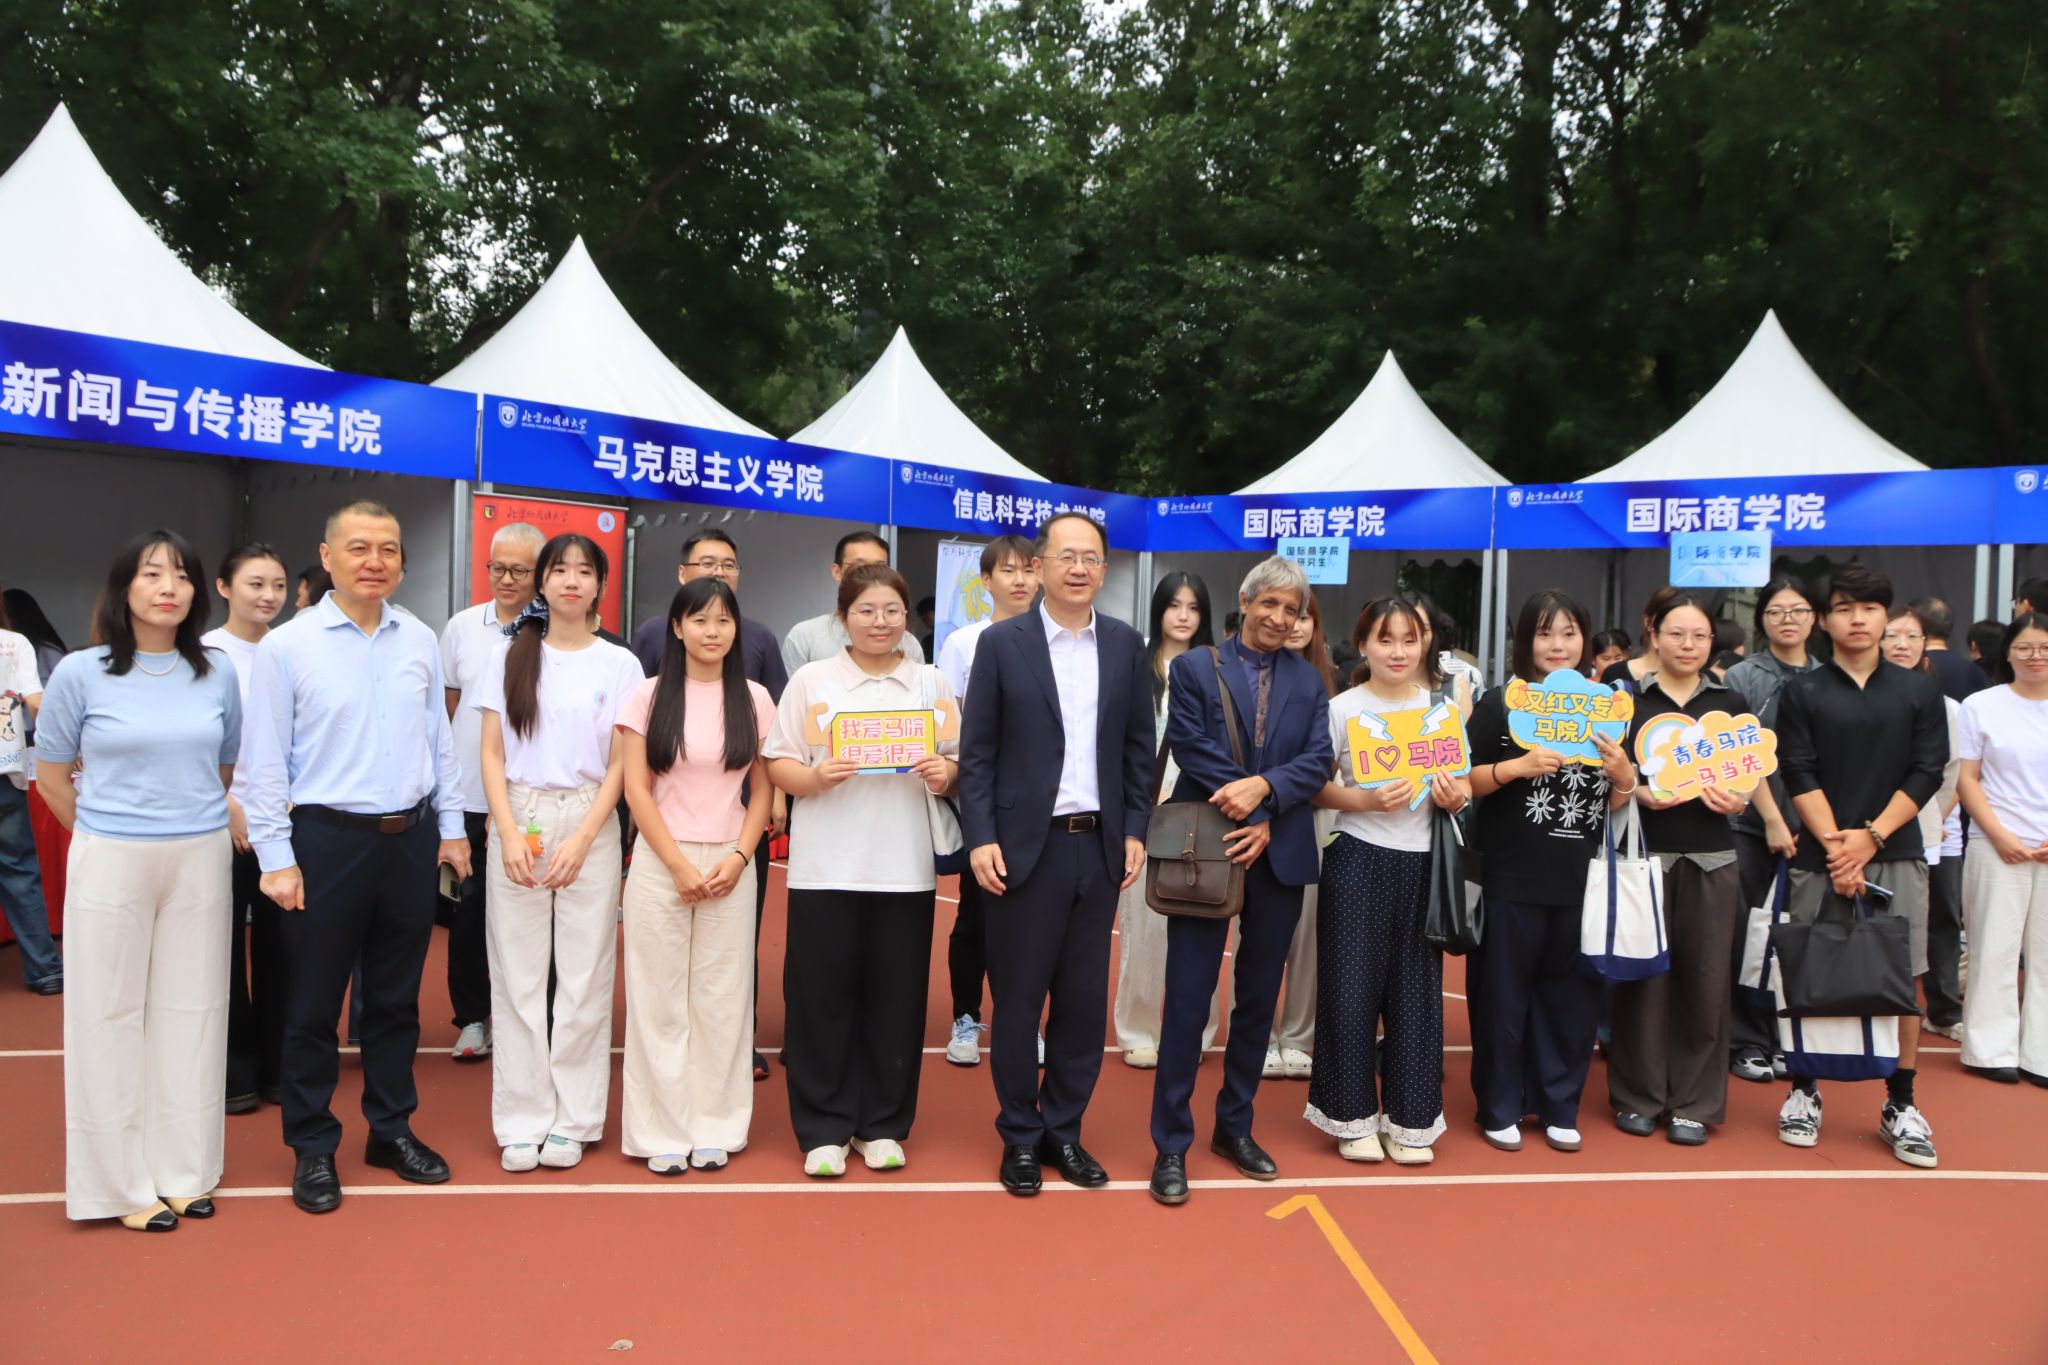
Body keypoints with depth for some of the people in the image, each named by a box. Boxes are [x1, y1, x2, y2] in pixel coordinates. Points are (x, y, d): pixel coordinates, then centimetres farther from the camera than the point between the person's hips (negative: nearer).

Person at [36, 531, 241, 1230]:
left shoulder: (218, 673, 1)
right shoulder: (81, 673, -4)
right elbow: (50, 773, 6)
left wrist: (193, 818, 12)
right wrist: (102, 834, 9)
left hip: (200, 860, 2)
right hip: (110, 863, -2)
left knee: (192, 1011, 9)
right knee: (111, 1015, 4)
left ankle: (185, 1172, 22)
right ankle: (123, 1181, 16)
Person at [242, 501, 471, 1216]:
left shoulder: (420, 640, 5)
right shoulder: (286, 646, -6)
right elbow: (265, 761, -6)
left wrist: (451, 826, 10)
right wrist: (276, 857, -10)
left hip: (411, 837, 4)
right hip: (327, 840, -3)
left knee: (397, 998, 15)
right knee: (314, 1003, 7)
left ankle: (392, 1130, 29)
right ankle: (313, 1148, 21)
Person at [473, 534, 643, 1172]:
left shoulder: (619, 664, 4)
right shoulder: (509, 657, 7)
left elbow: (620, 764, 1)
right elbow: (491, 753, 4)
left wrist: (581, 840, -10)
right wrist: (509, 834, -7)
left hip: (589, 824, -1)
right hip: (517, 820, 1)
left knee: (584, 975, 2)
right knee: (518, 975, 3)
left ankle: (572, 1121, 13)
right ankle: (522, 1122, 13)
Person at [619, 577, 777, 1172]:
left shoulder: (753, 699, 5)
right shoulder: (650, 696, 1)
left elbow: (763, 790, 7)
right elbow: (636, 789, -2)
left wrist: (739, 857, -7)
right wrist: (679, 866, -8)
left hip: (730, 865, 1)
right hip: (660, 861, -1)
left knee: (722, 999, 5)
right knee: (660, 1000, 3)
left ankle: (715, 1128, 17)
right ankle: (663, 1132, 14)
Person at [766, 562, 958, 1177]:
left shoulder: (932, 683, 9)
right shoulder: (810, 679, 4)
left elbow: (956, 766, 9)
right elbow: (777, 763, 2)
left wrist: (944, 774, -12)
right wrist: (814, 777, -17)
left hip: (905, 867, 1)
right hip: (824, 865, -1)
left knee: (895, 999, 6)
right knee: (821, 996, 3)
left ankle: (883, 1125, 20)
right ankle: (824, 1129, 16)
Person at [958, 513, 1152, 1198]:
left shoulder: (1125, 645, 7)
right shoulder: (1001, 644, -2)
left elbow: (1139, 748, 10)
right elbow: (977, 751, -3)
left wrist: (1134, 831, 3)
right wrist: (980, 838, -9)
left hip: (1100, 847, 3)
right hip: (1025, 848, -3)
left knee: (1085, 1000, 9)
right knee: (1018, 999, 6)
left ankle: (1064, 1130, 24)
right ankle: (1020, 1136, 20)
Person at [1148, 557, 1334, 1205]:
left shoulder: (1309, 681, 10)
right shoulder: (1194, 667, 0)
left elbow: (1318, 762, 0)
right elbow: (1190, 751, -9)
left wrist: (1263, 788, -18)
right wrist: (1249, 817, -14)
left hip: (1280, 856, 4)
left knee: (1259, 997, 11)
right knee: (1188, 998, -3)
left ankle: (1235, 1126, 26)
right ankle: (1171, 1144, 7)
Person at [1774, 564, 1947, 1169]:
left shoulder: (1919, 691, 7)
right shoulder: (1801, 693, 4)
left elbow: (1926, 773, 1)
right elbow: (1799, 776, -3)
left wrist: (1870, 837, -10)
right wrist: (1834, 845, -13)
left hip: (1896, 854, 1)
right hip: (1819, 855, -1)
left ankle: (1900, 1104, 13)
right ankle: (1804, 1091, 18)